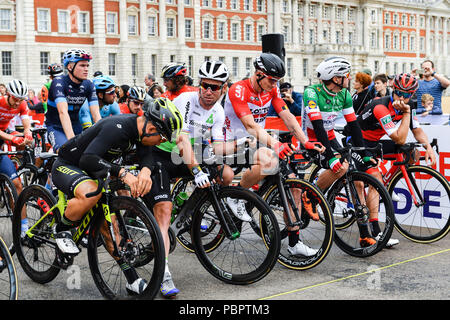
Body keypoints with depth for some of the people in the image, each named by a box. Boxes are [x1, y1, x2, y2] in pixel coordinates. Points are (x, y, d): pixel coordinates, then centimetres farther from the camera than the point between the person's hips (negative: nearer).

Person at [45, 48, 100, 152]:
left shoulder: (89, 85, -6)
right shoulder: (58, 82, -20)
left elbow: (96, 114, -14)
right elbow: (63, 112, -33)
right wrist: (71, 139, -46)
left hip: (76, 127, 5)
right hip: (56, 128, -5)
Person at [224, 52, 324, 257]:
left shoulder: (272, 89, 2)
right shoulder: (238, 90, -19)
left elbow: (287, 116, -3)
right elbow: (250, 125, -30)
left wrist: (306, 143, -16)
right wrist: (274, 145, -44)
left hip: (258, 142, 7)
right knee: (268, 161, -38)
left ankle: (294, 242, 1)